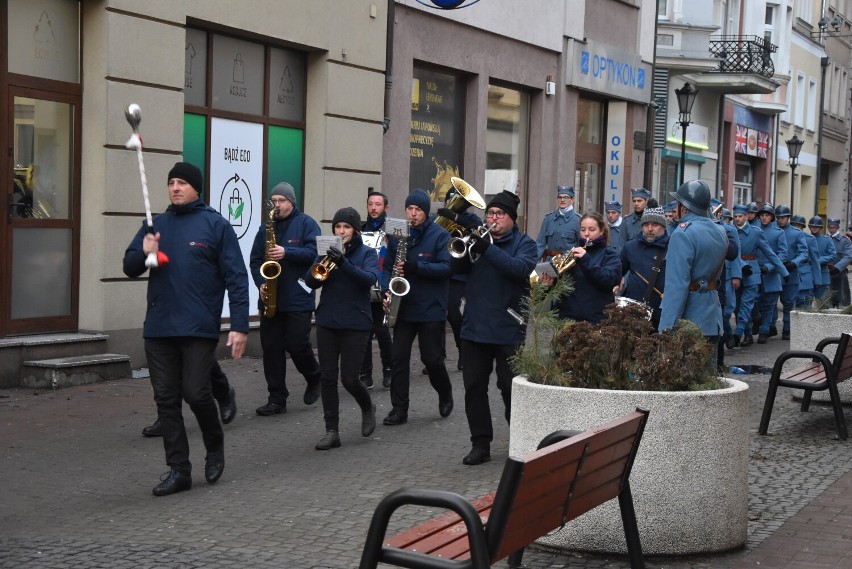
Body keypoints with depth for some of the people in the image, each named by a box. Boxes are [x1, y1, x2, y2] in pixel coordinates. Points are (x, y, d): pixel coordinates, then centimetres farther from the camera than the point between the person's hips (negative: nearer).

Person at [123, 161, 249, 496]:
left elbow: (236, 277, -5)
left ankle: (215, 446, 21)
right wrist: (143, 253, -10)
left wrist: (240, 326, -13)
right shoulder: (156, 225, 13)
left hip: (199, 328, -5)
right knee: (166, 399, 4)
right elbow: (130, 268, 14)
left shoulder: (216, 225, -1)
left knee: (196, 394, -8)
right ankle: (178, 469, 11)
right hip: (158, 329, 5)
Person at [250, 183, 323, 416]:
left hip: (298, 299, -5)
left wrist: (286, 252, -23)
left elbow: (314, 252, -12)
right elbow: (255, 260, 11)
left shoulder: (305, 223, 0)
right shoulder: (266, 227, 13)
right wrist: (261, 282, -6)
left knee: (297, 346, -5)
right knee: (271, 348, 2)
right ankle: (276, 399, 8)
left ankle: (314, 379, 25)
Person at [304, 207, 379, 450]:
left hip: (355, 324, -3)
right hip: (327, 322, 3)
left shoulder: (366, 253, 0)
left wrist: (344, 263, -33)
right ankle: (331, 432, 8)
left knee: (349, 378, -5)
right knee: (328, 377, 2)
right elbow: (310, 281, -1)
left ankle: (368, 408, 26)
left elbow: (370, 279, -19)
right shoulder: (328, 252, 7)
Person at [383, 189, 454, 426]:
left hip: (431, 308, -4)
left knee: (432, 358, 3)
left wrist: (417, 267, -26)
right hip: (404, 306, 4)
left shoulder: (439, 235, -6)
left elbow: (446, 267, -14)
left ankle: (445, 394, 31)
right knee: (398, 357, -1)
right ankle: (399, 409, 5)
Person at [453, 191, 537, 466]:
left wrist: (487, 249, -28)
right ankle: (480, 444, 14)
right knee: (474, 387, 5)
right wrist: (466, 245, -17)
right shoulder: (478, 236, 12)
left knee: (511, 388, 3)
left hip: (508, 328, -4)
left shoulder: (524, 244, 0)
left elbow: (520, 268, -20)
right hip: (475, 326, 4)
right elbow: (459, 267, 2)